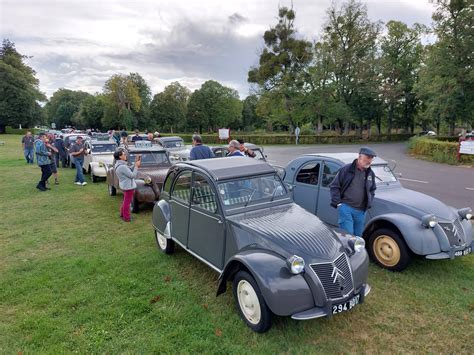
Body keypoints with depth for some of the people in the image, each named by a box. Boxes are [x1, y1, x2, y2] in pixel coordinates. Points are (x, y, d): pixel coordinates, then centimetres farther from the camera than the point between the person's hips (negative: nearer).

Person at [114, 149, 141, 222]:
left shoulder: (119, 164, 6)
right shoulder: (122, 167, -26)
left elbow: (130, 170, 8)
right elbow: (132, 175, -22)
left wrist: (135, 164, -1)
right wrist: (136, 166, -14)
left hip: (125, 185, 10)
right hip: (128, 186, -10)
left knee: (125, 201, 24)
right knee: (127, 202, 2)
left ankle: (122, 214, 37)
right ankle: (126, 217, 13)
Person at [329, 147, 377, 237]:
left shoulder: (371, 174, 10)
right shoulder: (346, 169, -6)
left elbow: (372, 190, 25)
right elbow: (334, 186, -3)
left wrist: (369, 203, 12)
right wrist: (338, 202, -9)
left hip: (361, 211, 5)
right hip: (345, 207, -5)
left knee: (358, 235, 13)